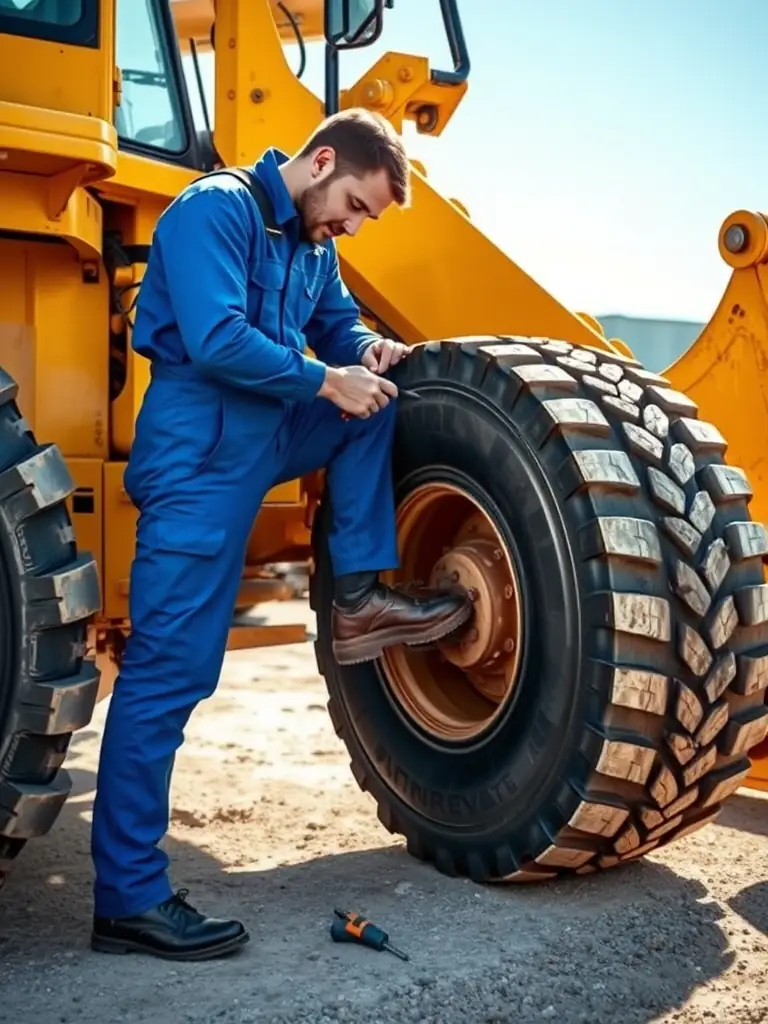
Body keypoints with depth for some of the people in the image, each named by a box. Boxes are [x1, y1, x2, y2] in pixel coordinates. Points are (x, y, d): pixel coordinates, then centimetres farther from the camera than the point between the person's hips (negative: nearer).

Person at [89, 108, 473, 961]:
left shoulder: (312, 244, 13)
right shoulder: (215, 209, -13)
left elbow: (336, 322, 25)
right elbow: (216, 340, -24)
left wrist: (368, 350, 2)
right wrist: (327, 381, -16)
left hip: (270, 438, 9)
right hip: (202, 461, -9)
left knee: (374, 397, 11)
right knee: (168, 671, -8)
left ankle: (357, 598, 7)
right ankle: (128, 899, -1)